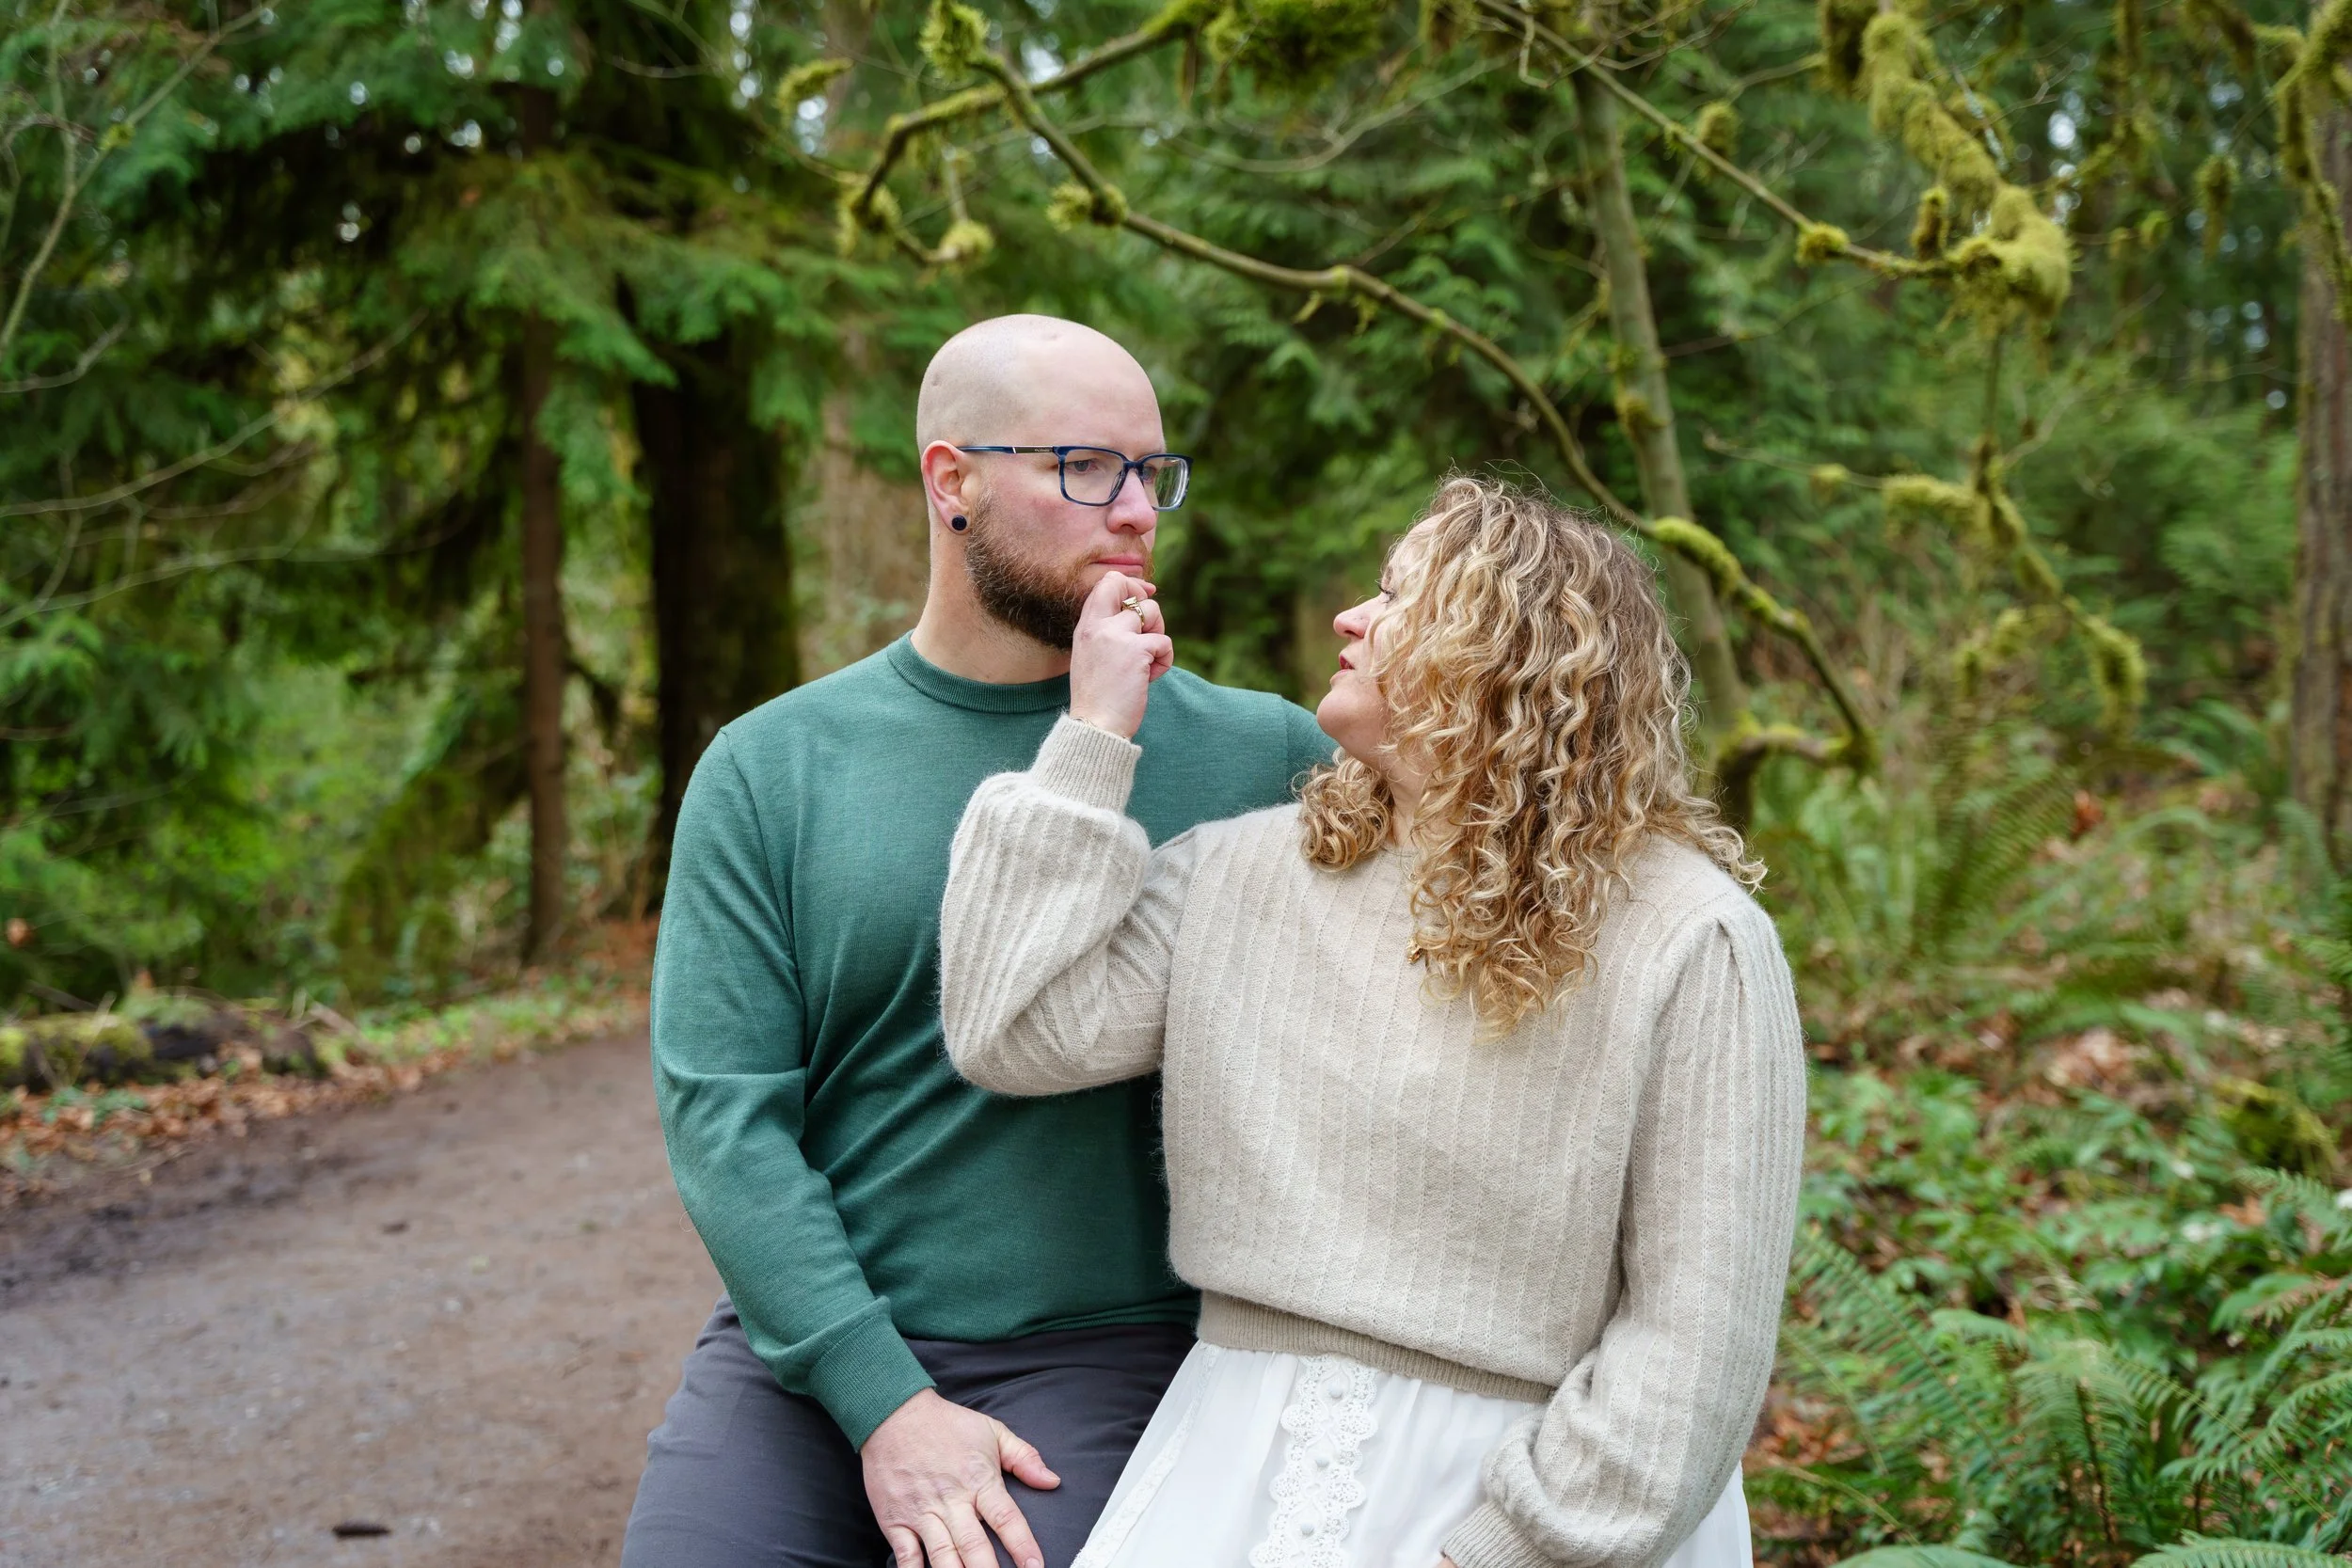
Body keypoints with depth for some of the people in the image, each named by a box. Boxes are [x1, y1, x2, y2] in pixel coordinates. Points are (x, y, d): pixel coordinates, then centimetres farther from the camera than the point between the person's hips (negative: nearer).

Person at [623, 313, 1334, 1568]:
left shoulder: (1258, 758, 2)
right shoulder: (769, 770, 2)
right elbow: (722, 1108, -4)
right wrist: (885, 1404, -12)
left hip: (1099, 1355, -1)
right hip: (804, 1342, 1)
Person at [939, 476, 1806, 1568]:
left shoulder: (1688, 937, -8)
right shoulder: (1243, 872, 6)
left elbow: (1697, 1328, -10)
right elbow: (1012, 1034, -6)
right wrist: (1091, 739, -2)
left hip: (1527, 1477, -3)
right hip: (1237, 1467, 4)